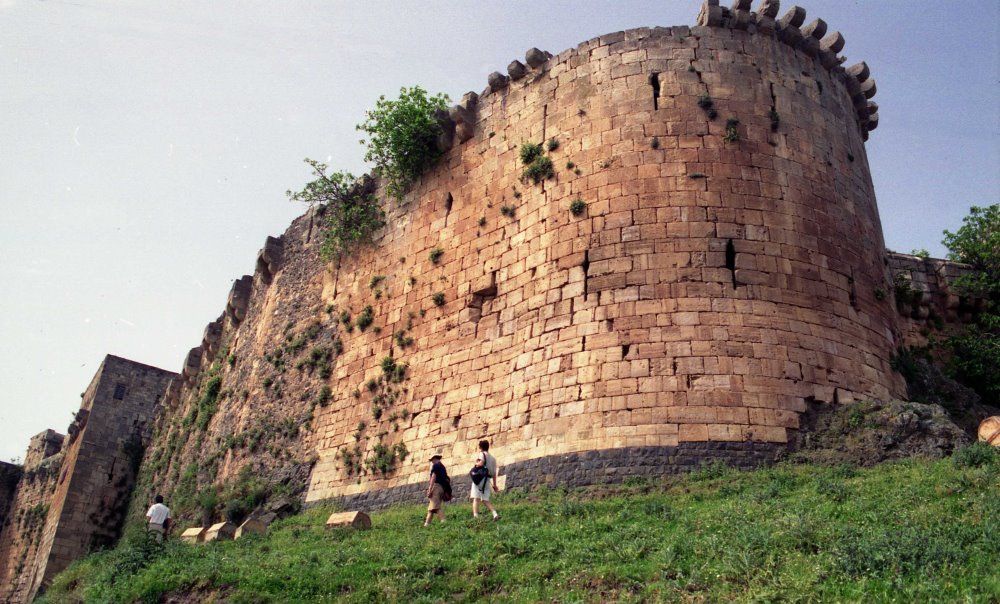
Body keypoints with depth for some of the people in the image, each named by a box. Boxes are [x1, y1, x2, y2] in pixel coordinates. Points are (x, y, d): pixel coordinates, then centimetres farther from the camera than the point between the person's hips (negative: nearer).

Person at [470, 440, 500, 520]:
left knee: (476, 498, -9)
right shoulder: (493, 458, 19)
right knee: (485, 500, 12)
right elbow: (494, 473, 17)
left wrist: (476, 463, 1)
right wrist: (494, 484, 20)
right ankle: (495, 513, -5)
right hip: (488, 480, 6)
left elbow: (481, 463, -20)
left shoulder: (482, 454, 1)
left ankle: (475, 516, -22)